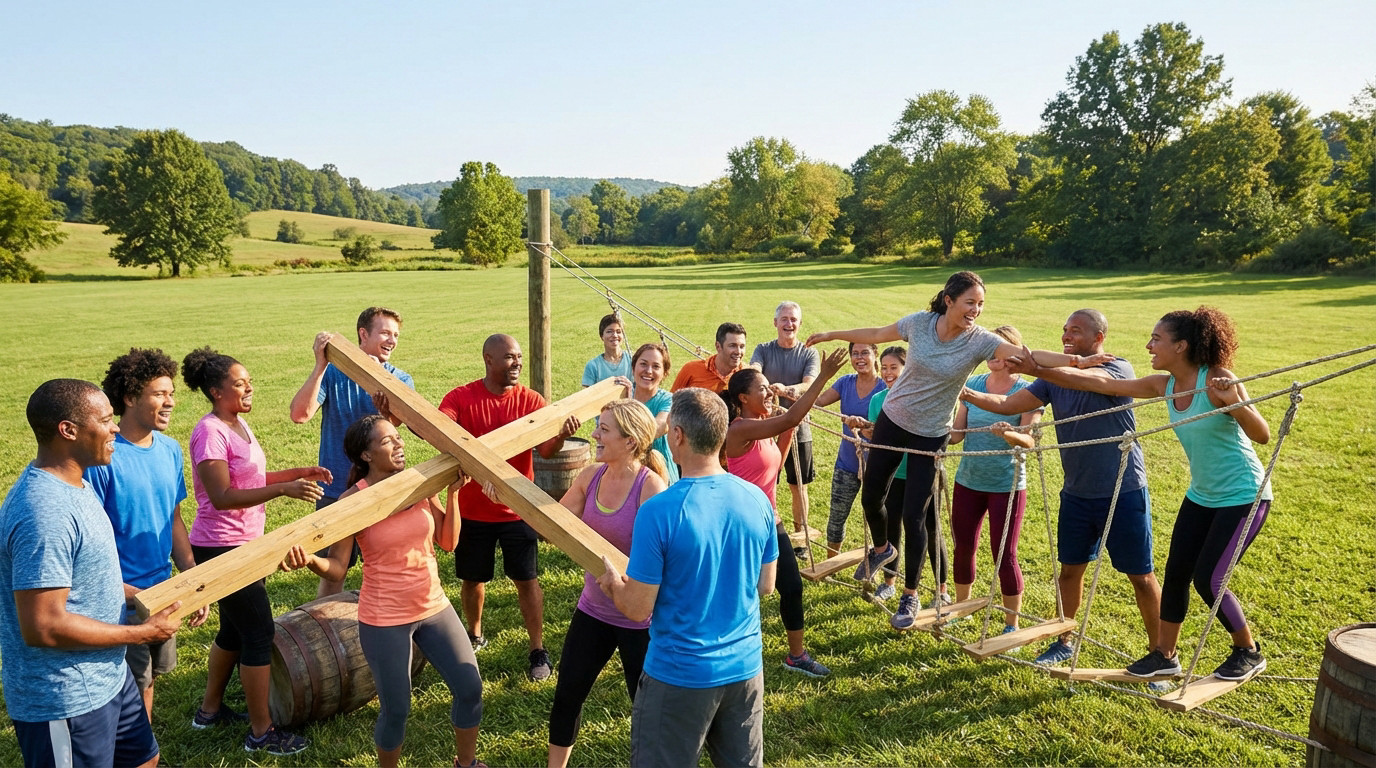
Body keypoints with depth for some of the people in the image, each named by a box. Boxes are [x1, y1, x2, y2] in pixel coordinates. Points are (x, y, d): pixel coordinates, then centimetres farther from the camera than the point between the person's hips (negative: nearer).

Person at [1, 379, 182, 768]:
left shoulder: (74, 485, 4)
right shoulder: (45, 512, -28)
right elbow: (43, 627, -28)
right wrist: (142, 632, -19)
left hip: (108, 676, 10)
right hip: (65, 703, -9)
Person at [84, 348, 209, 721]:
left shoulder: (170, 450, 2)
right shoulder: (103, 457, -19)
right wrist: (126, 593, -23)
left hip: (163, 592, 6)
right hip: (122, 604, -6)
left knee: (148, 681, 20)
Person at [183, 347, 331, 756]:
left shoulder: (238, 424, 9)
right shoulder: (210, 432, -19)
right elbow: (222, 496, -26)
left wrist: (298, 473, 4)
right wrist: (284, 489, -32)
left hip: (242, 544, 10)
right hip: (222, 548, -10)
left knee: (234, 629, 20)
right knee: (259, 633, -4)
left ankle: (210, 709, 38)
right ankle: (261, 732, 7)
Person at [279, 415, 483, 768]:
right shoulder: (353, 500, -14)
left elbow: (448, 542, 0)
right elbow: (337, 566, -14)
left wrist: (453, 492, -8)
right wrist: (310, 560, -34)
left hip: (435, 608, 5)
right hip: (384, 620, -4)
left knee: (470, 688, 9)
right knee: (396, 710, 5)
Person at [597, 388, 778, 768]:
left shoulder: (658, 512, -22)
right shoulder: (757, 500, -6)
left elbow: (638, 610, -15)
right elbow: (765, 586, 6)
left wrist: (612, 581, 6)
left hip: (681, 675, -5)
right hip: (745, 667, 5)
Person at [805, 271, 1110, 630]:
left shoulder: (980, 341, -16)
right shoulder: (919, 323, -11)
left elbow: (1030, 355, -27)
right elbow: (875, 335, 5)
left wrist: (1079, 360, -41)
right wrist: (831, 335, 13)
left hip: (930, 435, -2)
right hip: (892, 420, 2)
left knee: (913, 515, -4)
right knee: (871, 496, 11)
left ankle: (910, 595, 17)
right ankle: (882, 548, 45)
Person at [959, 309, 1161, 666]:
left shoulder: (1118, 368, -12)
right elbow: (1007, 405, -1)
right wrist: (970, 395, -15)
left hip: (1124, 492, -5)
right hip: (1077, 492, 5)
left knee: (1140, 576, 4)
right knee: (1069, 568, 14)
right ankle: (1064, 641, 31)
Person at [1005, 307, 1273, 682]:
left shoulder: (1219, 382, -23)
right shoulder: (1164, 386, -4)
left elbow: (1263, 435, -25)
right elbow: (1100, 383, -5)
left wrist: (1235, 403, -45)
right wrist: (1036, 370, -9)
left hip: (1243, 496, -7)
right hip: (1202, 495, 7)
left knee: (1207, 580, -6)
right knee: (1176, 574, 8)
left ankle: (1249, 653, 18)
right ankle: (1165, 655, 22)